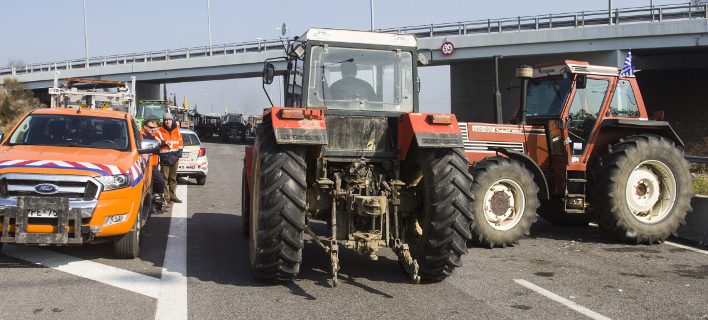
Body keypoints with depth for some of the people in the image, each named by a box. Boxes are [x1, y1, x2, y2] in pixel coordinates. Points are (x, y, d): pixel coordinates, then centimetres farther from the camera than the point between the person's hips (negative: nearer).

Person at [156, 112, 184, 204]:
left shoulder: (177, 131, 11)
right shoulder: (159, 132, 0)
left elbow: (180, 143, 17)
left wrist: (179, 155, 8)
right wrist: (164, 142, -14)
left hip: (175, 158, 4)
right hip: (164, 158, -4)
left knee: (173, 178, 9)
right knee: (165, 178, -4)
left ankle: (173, 196, 16)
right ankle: (165, 197, 1)